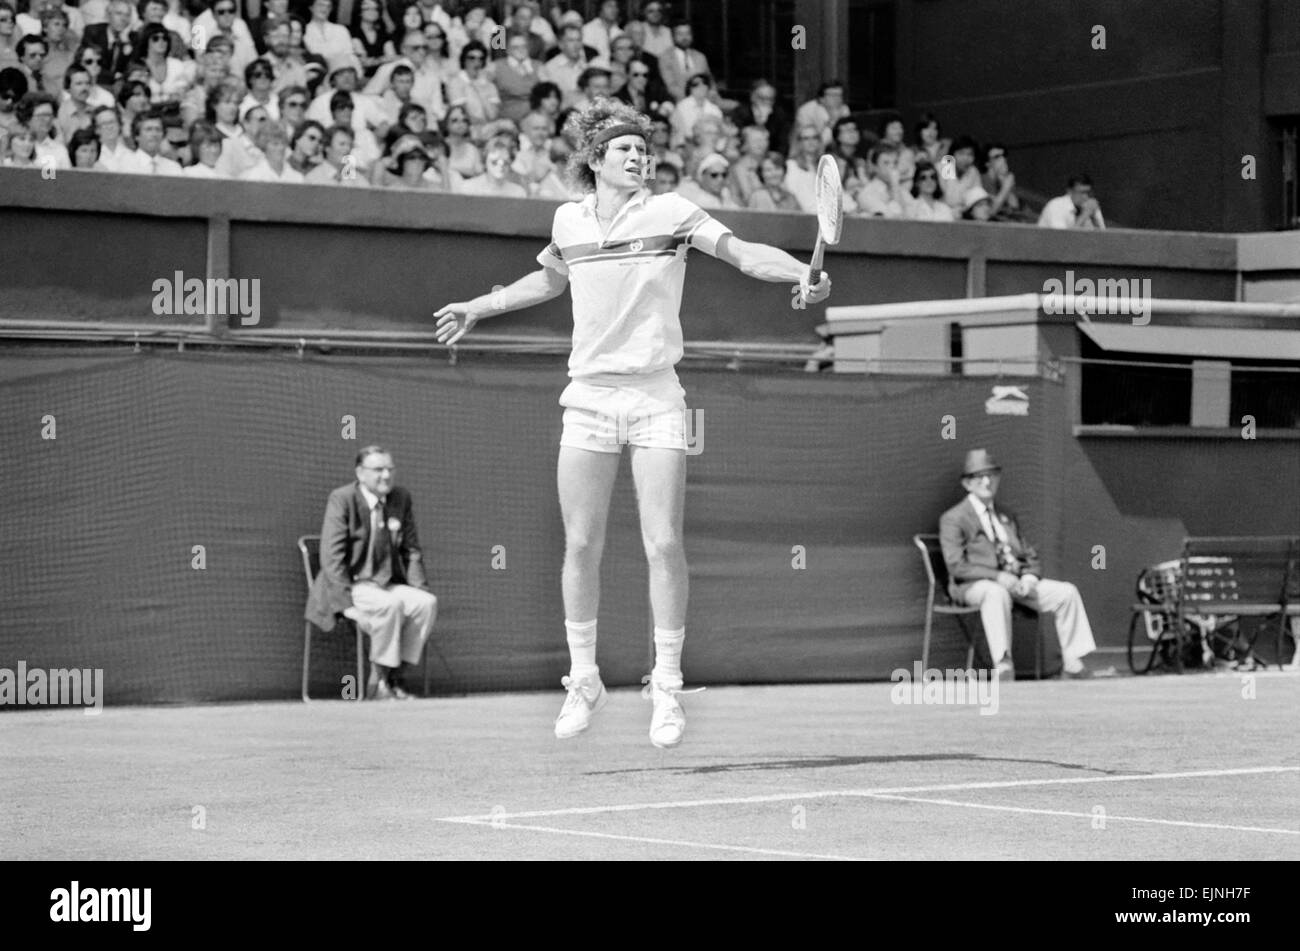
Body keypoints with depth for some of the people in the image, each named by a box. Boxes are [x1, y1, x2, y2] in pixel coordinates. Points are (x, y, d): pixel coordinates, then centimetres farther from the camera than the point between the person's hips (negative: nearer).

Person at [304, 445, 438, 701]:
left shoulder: (401, 498, 7)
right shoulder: (342, 499, -9)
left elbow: (412, 551, 13)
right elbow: (332, 556, -14)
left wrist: (420, 589, -3)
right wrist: (347, 602, -23)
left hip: (387, 585, 6)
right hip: (348, 587, -6)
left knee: (427, 603, -21)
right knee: (391, 603, -34)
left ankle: (393, 678, -16)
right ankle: (378, 681, -24)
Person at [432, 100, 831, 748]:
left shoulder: (671, 213, -1)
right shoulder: (568, 221, 9)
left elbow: (745, 253, -11)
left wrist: (803, 274, -28)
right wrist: (478, 308, 33)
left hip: (655, 401, -2)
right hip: (589, 398, 3)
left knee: (663, 544, -8)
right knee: (581, 547, 2)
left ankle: (667, 687, 3)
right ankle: (583, 681, 16)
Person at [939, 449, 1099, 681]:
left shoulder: (1007, 517, 24)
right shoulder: (953, 519, 1)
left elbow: (1032, 557, 21)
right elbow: (956, 566, -11)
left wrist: (1030, 576, -4)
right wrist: (999, 577, -22)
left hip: (1018, 582, 7)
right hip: (975, 585, -7)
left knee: (1067, 592, -12)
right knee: (996, 593, -42)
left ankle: (1072, 662, -12)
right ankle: (1002, 664, -50)